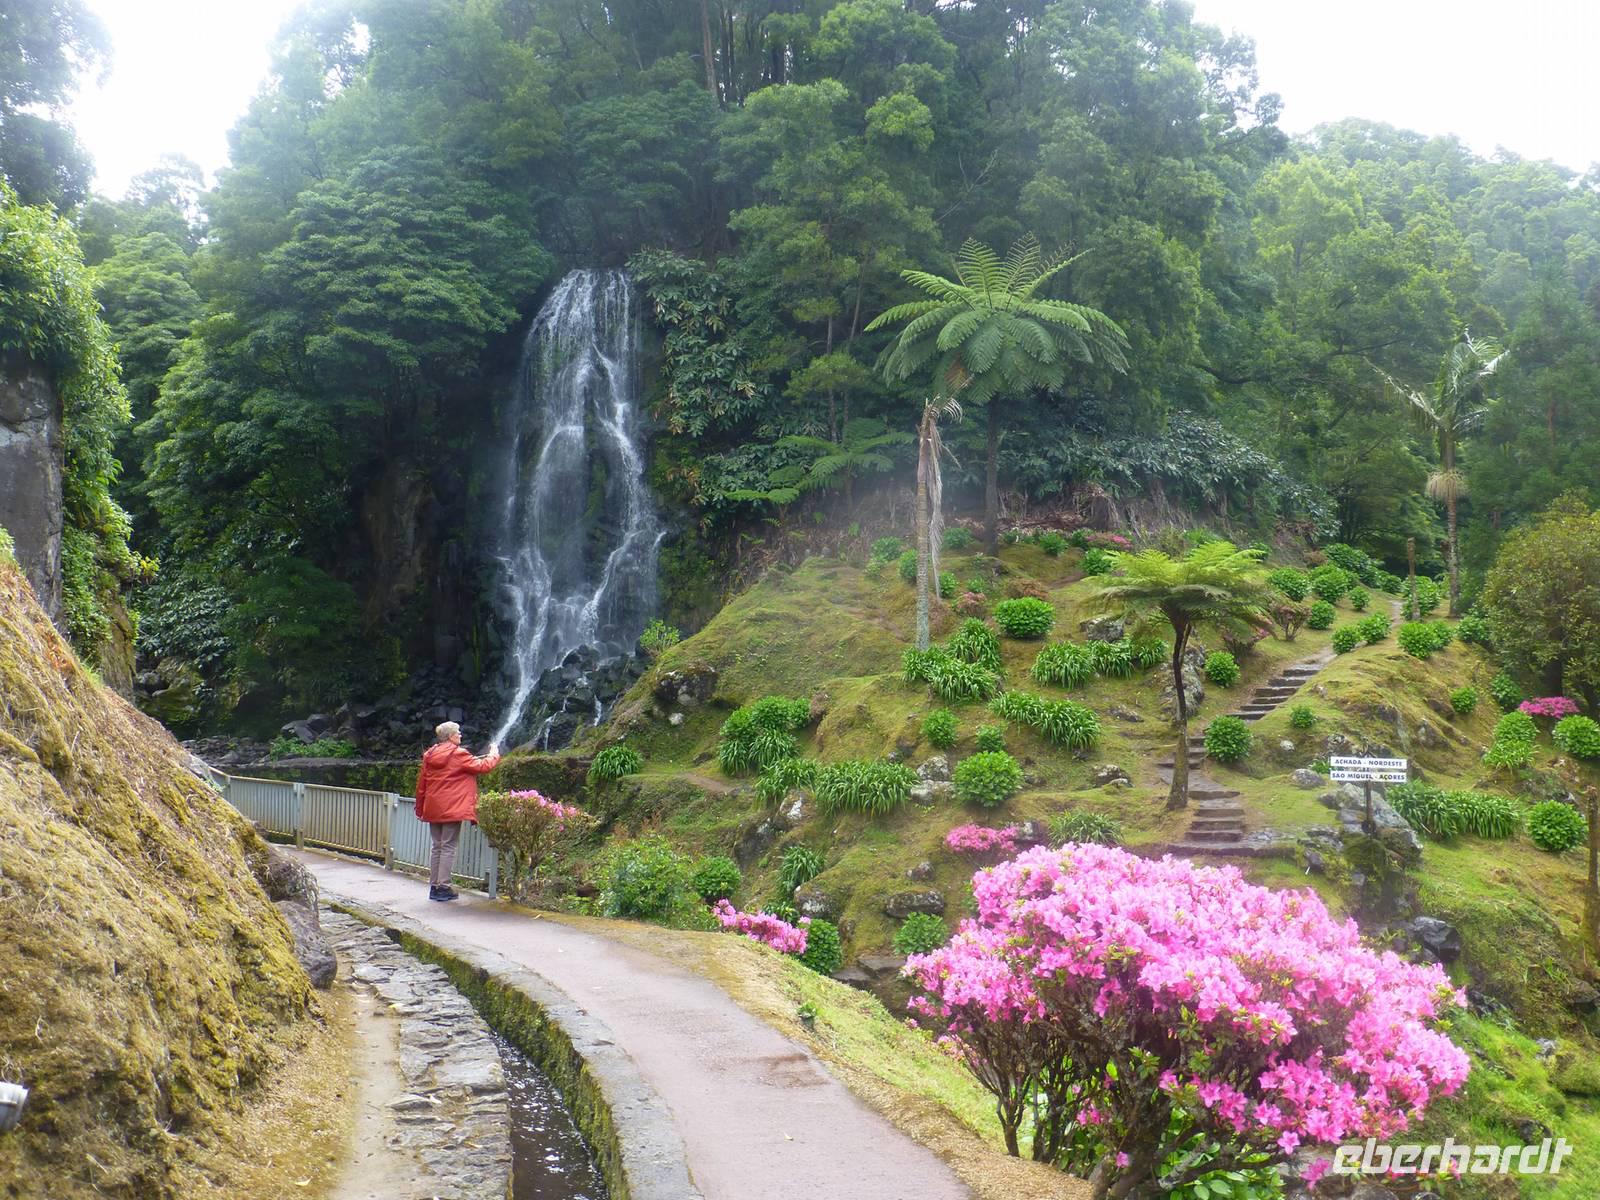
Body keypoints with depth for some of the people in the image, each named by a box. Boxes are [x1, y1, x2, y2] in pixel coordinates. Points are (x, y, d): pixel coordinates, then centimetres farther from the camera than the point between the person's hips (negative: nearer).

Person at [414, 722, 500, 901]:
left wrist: (420, 809, 20)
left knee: (437, 847, 13)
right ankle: (443, 887, -4)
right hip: (452, 809, -6)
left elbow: (421, 784, 12)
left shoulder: (430, 755, 9)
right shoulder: (458, 755, -11)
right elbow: (483, 766, -7)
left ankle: (434, 886, 14)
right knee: (448, 848, -3)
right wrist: (494, 754, 13)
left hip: (433, 809, 7)